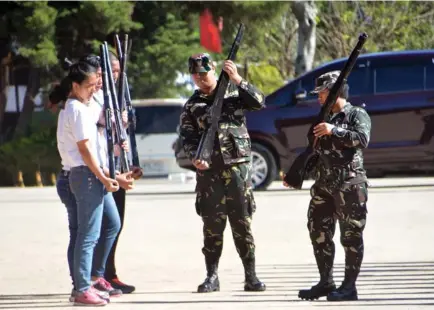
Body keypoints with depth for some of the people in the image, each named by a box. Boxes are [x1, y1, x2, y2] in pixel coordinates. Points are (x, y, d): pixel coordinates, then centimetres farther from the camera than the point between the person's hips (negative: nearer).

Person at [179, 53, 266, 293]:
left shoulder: (234, 92, 9)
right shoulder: (191, 106, 11)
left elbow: (259, 102, -6)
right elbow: (187, 137, 3)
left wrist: (237, 80, -15)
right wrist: (195, 158, -16)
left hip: (237, 167, -1)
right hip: (208, 171, 1)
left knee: (242, 223, -1)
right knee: (212, 225, 1)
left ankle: (251, 276, 3)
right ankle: (212, 276, 7)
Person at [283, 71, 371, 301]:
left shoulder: (357, 115, -2)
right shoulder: (324, 118, 19)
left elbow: (362, 139, -21)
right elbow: (313, 151, 25)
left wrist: (334, 131, -24)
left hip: (349, 186, -8)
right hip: (323, 186, 8)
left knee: (351, 236, -4)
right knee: (319, 233, 8)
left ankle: (349, 286, -1)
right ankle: (326, 282, 17)